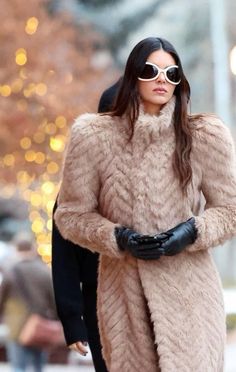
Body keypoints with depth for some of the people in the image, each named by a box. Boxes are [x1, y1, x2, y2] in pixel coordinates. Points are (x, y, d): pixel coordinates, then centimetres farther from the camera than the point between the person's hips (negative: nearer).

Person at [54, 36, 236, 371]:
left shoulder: (206, 136, -3)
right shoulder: (93, 136, -2)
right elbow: (71, 215, 4)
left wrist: (191, 232, -14)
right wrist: (118, 238, -12)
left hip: (188, 292, -1)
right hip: (124, 291, 1)